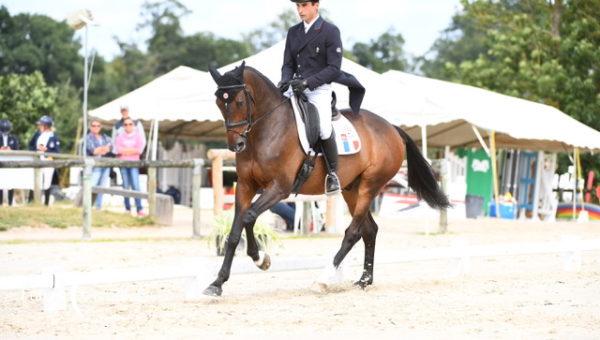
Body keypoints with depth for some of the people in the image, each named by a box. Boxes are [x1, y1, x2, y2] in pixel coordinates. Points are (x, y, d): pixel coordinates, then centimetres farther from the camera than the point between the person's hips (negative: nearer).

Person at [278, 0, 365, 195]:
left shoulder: (330, 32, -4)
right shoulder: (293, 32, 14)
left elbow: (334, 68, -9)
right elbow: (288, 64, 15)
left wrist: (308, 82, -20)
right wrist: (285, 81, -8)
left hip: (319, 89, -6)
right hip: (295, 87, 6)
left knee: (324, 129, -27)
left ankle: (332, 173, -6)